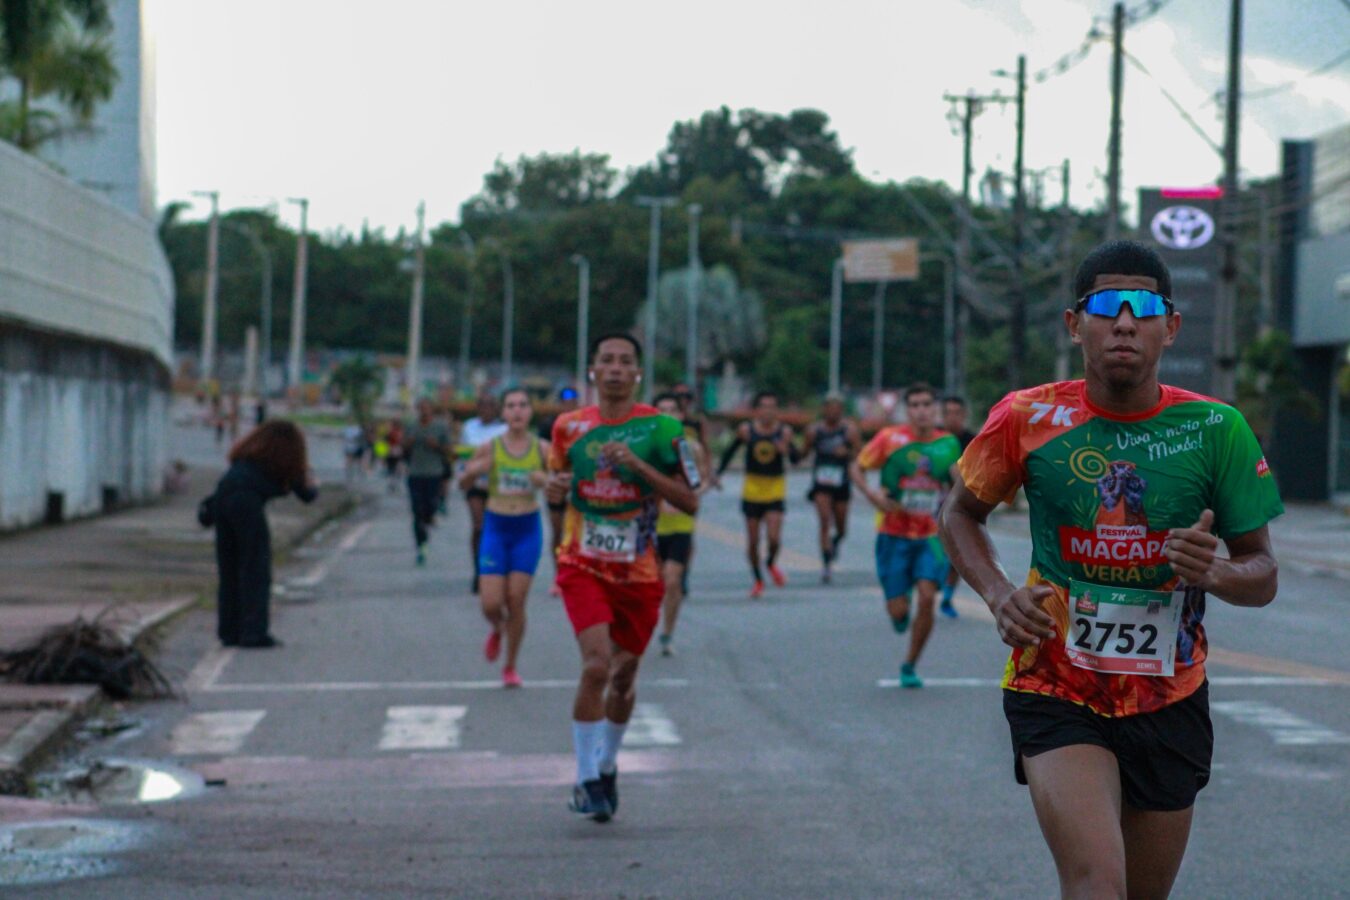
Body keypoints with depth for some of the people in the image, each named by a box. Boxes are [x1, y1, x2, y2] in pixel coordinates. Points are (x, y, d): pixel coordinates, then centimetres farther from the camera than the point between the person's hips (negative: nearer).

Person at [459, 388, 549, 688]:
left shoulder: (542, 449, -3)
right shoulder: (490, 448, -3)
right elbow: (464, 484, 7)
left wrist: (547, 481, -17)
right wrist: (472, 472, -15)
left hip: (528, 529, 0)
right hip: (496, 528, 0)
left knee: (516, 601, -2)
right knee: (490, 603, -5)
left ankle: (510, 667, 14)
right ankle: (496, 630, 33)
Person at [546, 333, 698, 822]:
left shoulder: (660, 428, -4)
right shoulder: (569, 426, 3)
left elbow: (689, 501, -7)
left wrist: (639, 466, -18)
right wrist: (555, 485, -5)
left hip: (639, 571, 1)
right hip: (583, 564, -1)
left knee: (624, 674, 12)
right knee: (596, 663, -19)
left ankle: (606, 765, 37)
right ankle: (586, 779, -9)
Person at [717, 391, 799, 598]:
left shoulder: (784, 431, -6)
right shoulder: (746, 430, -5)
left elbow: (795, 458, -12)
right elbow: (730, 451, 8)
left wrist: (786, 450, -33)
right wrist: (718, 473, 4)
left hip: (775, 490, -1)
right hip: (752, 488, 1)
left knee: (774, 537, -13)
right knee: (752, 541, 5)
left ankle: (772, 564, 20)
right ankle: (758, 579, 26)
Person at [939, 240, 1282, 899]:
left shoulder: (1215, 430, -5)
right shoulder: (1028, 419, -6)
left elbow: (1262, 574, 2)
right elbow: (959, 512, 12)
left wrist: (1215, 573, -21)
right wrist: (997, 593, -7)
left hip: (1169, 702, 2)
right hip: (1056, 692, -2)